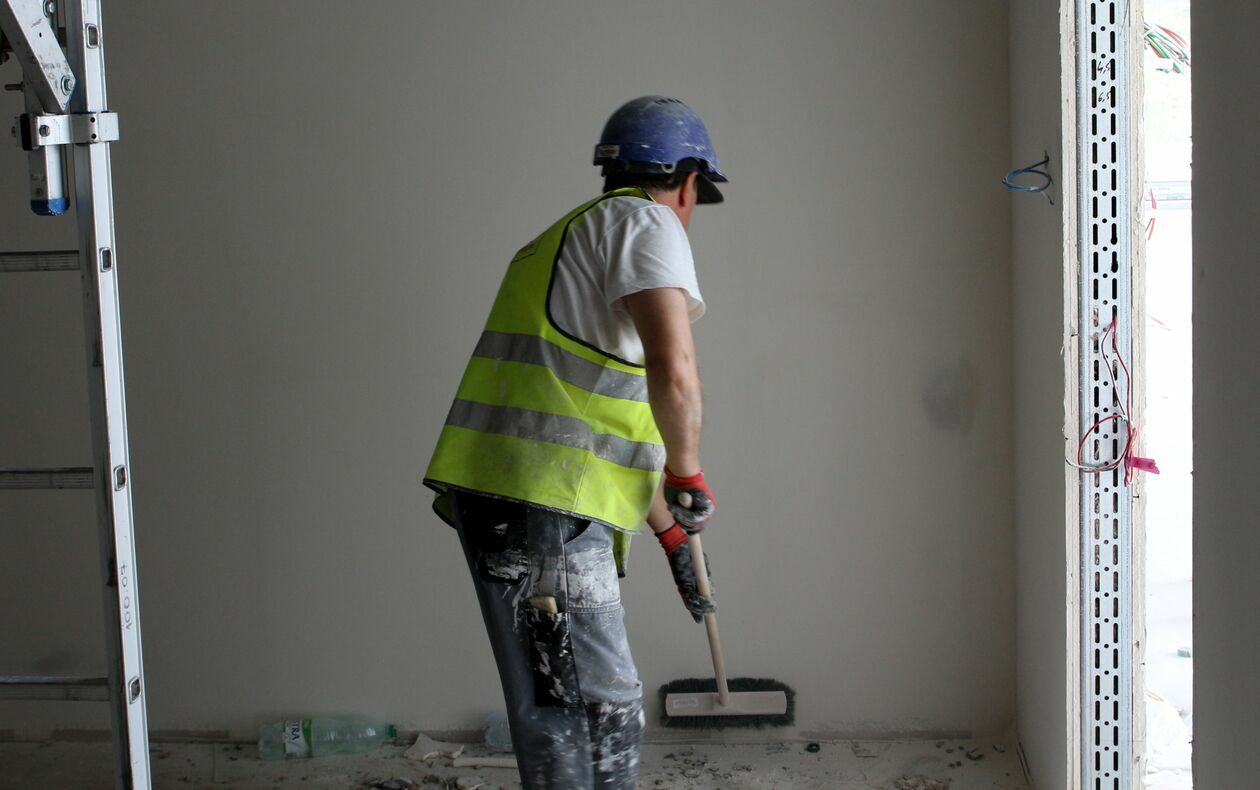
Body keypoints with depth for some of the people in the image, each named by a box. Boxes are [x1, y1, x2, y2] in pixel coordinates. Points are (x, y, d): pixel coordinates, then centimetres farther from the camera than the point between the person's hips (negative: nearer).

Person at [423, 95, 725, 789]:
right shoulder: (646, 221, -2)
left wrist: (670, 536, 36)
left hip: (502, 496, 10)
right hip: (541, 505, -10)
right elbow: (673, 372, -20)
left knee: (608, 705, 17)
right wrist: (688, 478, -2)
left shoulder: (573, 236, 28)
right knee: (597, 713, -5)